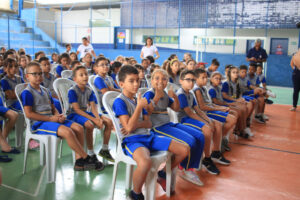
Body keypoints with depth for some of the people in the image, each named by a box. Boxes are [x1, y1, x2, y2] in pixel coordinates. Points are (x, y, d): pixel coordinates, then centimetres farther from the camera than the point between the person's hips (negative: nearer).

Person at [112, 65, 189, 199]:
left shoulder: (139, 99, 17)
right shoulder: (119, 101, -7)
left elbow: (148, 124, 11)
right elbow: (129, 128, -17)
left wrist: (137, 124, -10)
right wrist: (139, 107, -16)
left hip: (147, 136, 8)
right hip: (131, 140, -7)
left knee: (184, 150, -2)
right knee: (145, 162, -42)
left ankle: (163, 173, 24)